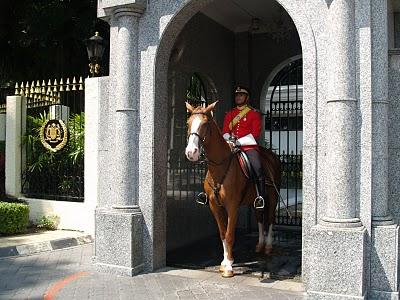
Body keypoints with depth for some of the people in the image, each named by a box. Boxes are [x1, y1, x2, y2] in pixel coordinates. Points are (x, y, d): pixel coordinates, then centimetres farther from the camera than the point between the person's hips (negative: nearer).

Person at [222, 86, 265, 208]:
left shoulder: (254, 113, 6)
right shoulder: (229, 114, 20)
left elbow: (255, 133, -4)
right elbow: (225, 131, 14)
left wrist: (239, 142, -15)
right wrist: (229, 139, -11)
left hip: (249, 146, -4)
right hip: (231, 146, 4)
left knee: (258, 168, -28)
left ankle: (261, 196, -22)